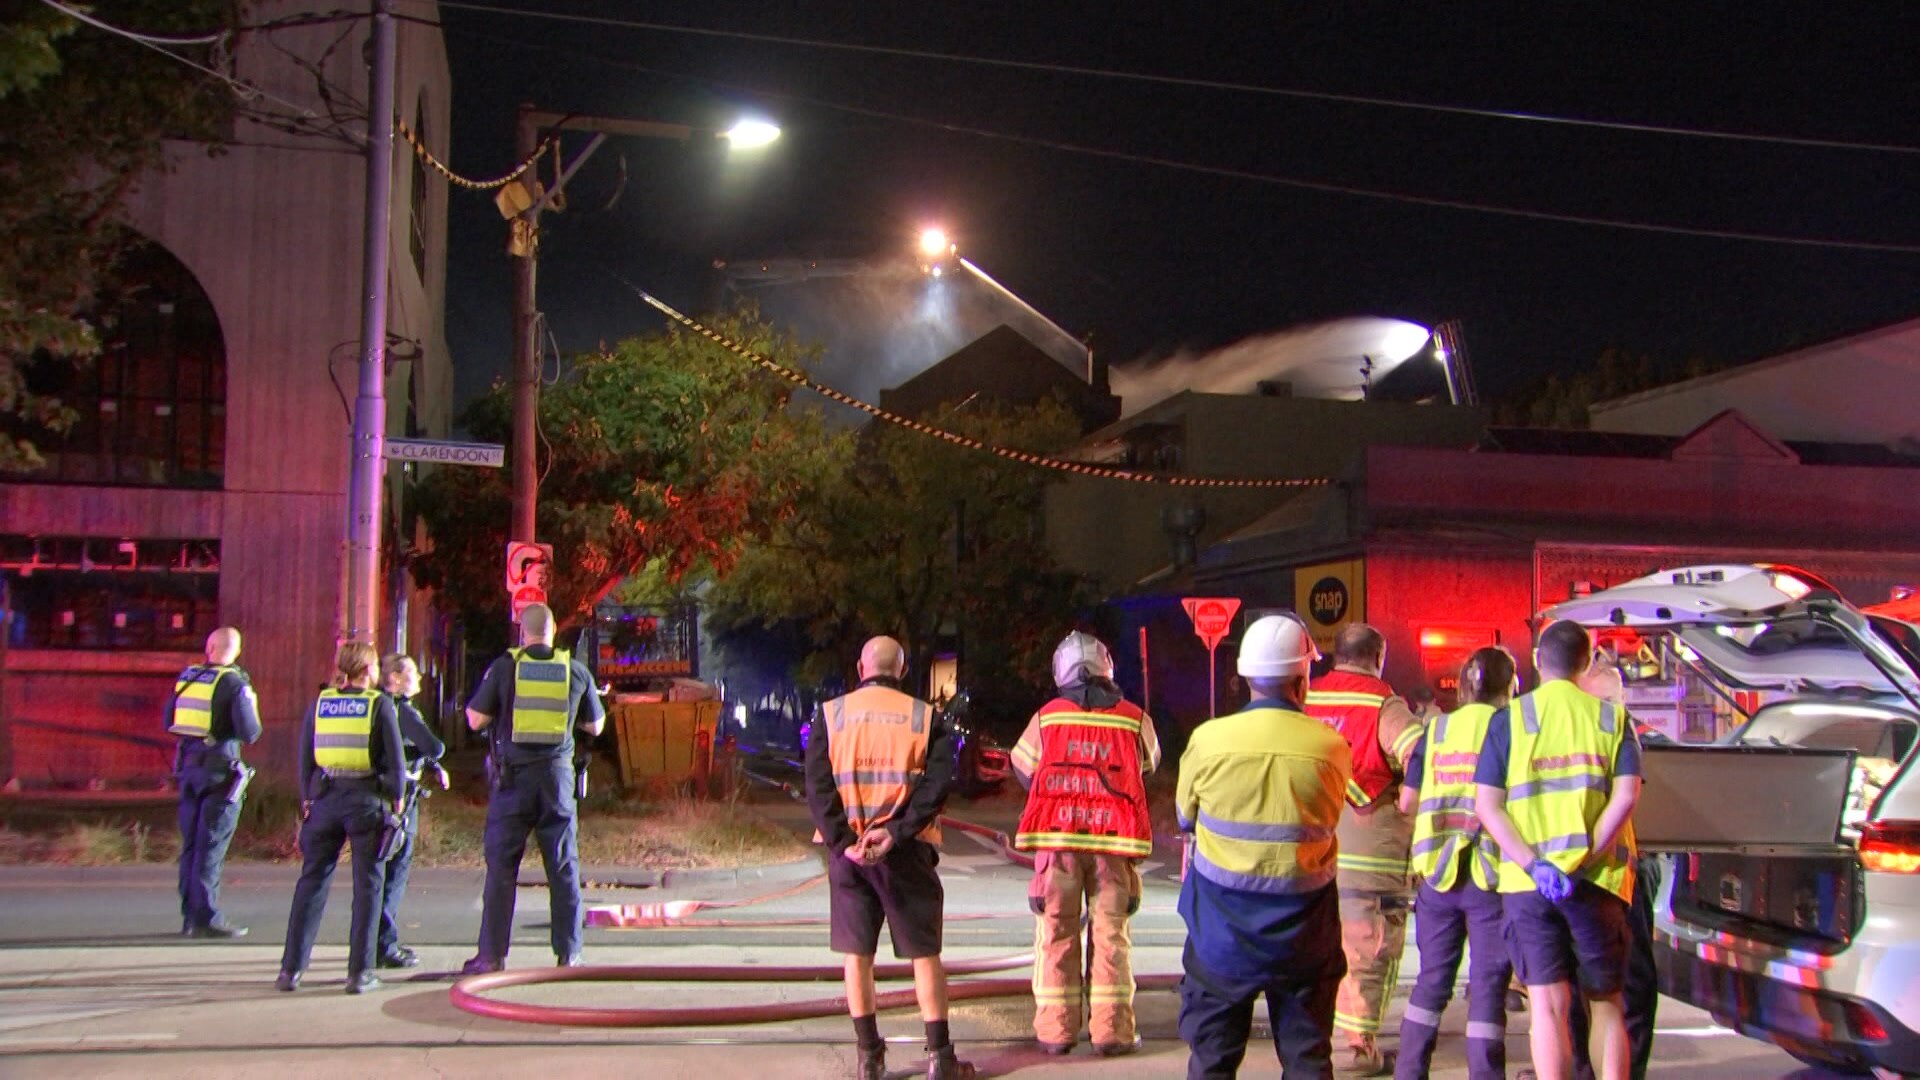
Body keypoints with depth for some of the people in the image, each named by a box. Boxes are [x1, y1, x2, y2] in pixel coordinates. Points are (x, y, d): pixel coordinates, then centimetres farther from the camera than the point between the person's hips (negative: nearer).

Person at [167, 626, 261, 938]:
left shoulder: (186, 677, 8)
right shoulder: (234, 684, -11)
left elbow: (169, 722, 14)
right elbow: (250, 733, -16)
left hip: (188, 765, 6)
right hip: (220, 769, -6)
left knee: (191, 843, 12)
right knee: (211, 847, -4)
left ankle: (190, 915, 17)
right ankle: (206, 918, -3)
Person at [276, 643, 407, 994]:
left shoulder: (320, 703, 6)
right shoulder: (380, 705, -4)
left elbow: (305, 757, 9)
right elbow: (395, 759, -5)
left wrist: (307, 800, 16)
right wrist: (397, 799, 5)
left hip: (325, 799, 3)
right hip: (367, 800, -3)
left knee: (311, 882, 10)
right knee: (367, 885, 3)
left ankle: (291, 968, 8)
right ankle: (360, 972, 2)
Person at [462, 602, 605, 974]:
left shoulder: (504, 667, -2)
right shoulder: (575, 671, 3)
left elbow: (476, 720, -1)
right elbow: (595, 726, 13)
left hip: (513, 775, -1)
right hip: (557, 775, 1)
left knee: (501, 866, 3)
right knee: (563, 868, 6)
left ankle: (492, 954, 4)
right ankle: (569, 953, 8)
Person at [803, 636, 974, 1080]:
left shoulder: (830, 715, 3)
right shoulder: (925, 717, 3)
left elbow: (817, 785, -7)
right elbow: (938, 782, -10)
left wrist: (843, 841, -12)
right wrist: (895, 831, -15)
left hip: (847, 851, 1)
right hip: (906, 851, -1)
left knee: (857, 954, 9)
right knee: (925, 955, 7)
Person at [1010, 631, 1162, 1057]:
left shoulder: (1047, 716, 3)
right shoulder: (1133, 718, 2)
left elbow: (1023, 767, 15)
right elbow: (1147, 766, 17)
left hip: (1057, 835, 0)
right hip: (1113, 837, 0)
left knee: (1056, 932, 7)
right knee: (1110, 933, 5)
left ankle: (1056, 1029, 7)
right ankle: (1112, 1029, 4)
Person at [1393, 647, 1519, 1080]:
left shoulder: (1436, 730, 6)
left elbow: (1406, 802, 8)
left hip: (1438, 870, 4)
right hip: (1491, 872, -4)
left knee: (1431, 982, 13)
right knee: (1487, 987, 2)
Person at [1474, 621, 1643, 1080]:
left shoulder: (1509, 719, 4)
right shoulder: (1613, 718, 6)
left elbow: (1486, 804, -5)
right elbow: (1626, 796, -7)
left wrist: (1534, 864, -11)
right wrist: (1584, 862, -10)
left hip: (1527, 884, -1)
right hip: (1598, 880, 1)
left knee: (1548, 1005, 0)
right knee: (1605, 1004, 14)